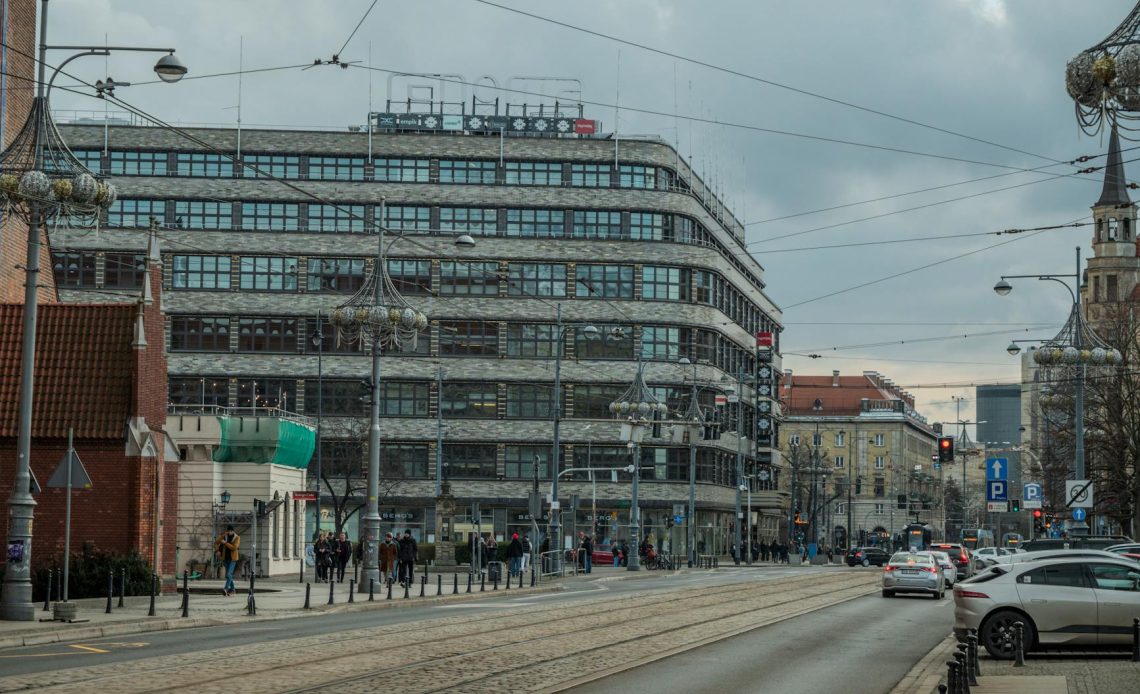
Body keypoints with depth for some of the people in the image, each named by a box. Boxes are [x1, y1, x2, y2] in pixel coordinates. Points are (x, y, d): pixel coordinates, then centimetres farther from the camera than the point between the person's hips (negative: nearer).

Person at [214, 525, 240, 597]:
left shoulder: (237, 537, -6)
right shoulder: (223, 536, 3)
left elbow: (234, 547, -18)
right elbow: (216, 543, 8)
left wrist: (225, 543, -20)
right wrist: (217, 551, -9)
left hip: (232, 559, -4)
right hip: (225, 558, 4)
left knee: (229, 574, -19)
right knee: (229, 574, 10)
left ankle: (226, 588, -31)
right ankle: (232, 590, 19)